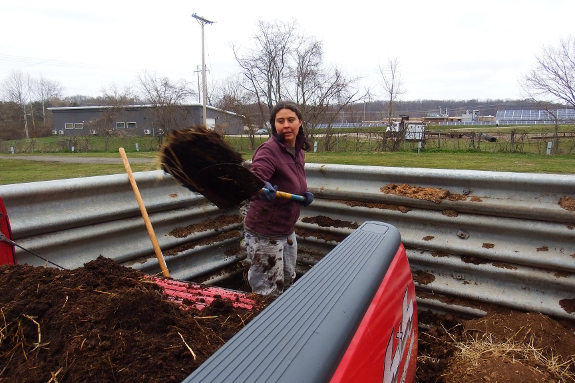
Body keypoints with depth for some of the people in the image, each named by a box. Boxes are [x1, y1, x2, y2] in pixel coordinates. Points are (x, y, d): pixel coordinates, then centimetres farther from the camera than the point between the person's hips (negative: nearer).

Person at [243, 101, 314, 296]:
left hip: (287, 231, 8)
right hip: (264, 234, -8)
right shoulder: (268, 150, -20)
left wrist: (305, 193, 2)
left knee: (287, 281, 25)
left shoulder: (299, 150, 4)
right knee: (268, 293, 6)